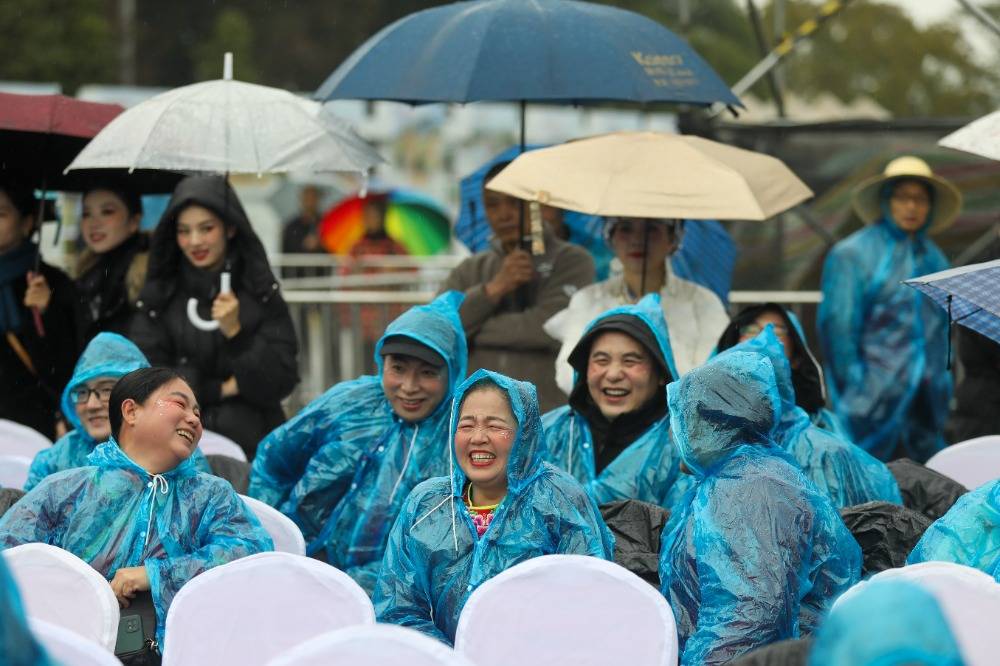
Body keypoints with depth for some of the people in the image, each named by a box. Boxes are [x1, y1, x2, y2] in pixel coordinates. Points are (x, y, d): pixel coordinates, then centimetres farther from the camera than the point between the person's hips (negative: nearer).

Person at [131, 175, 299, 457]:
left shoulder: (262, 293, 4)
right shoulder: (158, 297, 5)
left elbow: (283, 378, -1)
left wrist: (235, 332, -12)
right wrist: (221, 388, -2)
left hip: (253, 444, 0)